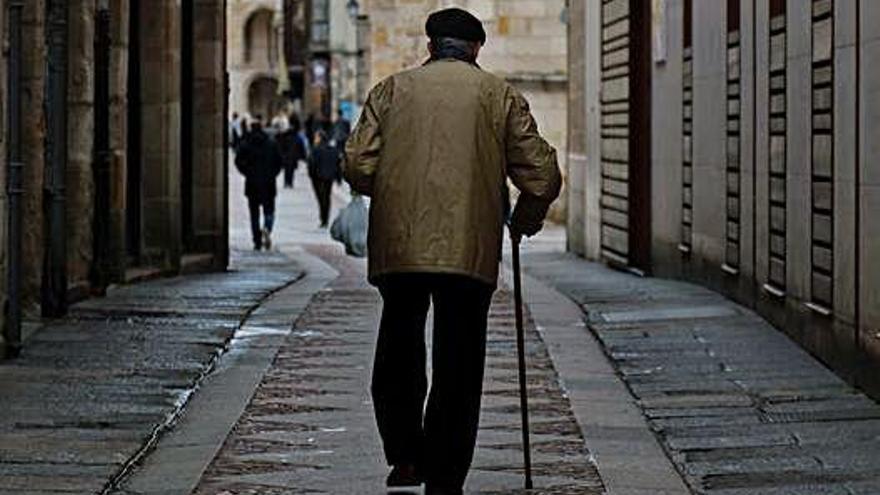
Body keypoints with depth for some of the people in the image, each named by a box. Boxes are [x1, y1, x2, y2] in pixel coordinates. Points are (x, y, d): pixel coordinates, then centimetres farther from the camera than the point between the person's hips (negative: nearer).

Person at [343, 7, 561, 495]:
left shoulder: (392, 89, 9)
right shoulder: (500, 95, 7)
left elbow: (358, 166, 1)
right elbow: (542, 176, 2)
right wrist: (524, 221, 20)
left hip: (398, 246, 1)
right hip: (471, 250, -1)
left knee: (398, 354, 17)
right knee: (458, 366, 5)